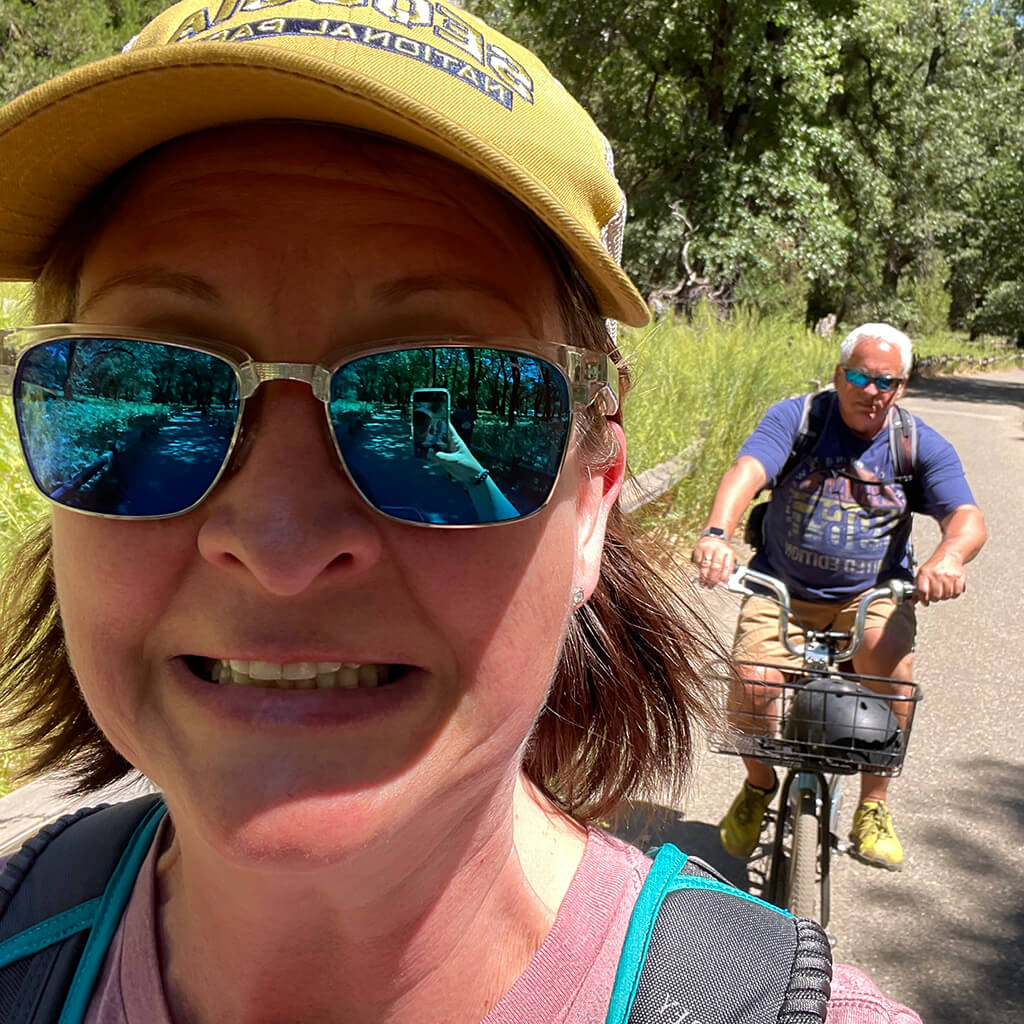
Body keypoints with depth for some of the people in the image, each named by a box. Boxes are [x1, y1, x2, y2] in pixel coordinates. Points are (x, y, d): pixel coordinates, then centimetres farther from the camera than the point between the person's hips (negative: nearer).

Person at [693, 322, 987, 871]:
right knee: (751, 686, -22)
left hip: (872, 594, 1)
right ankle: (759, 786, 13)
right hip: (781, 588, -1)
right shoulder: (795, 417, -7)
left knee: (891, 664, -29)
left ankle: (873, 806, -4)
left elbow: (967, 517, -13)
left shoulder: (923, 446, -1)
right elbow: (747, 470, -24)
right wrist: (716, 534, -45)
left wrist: (948, 556, -39)